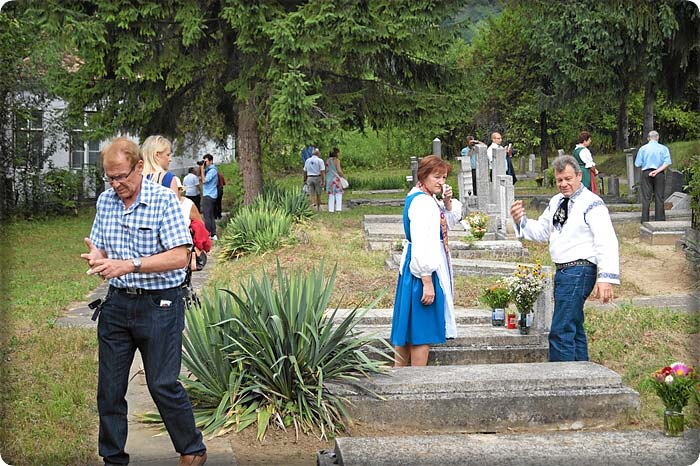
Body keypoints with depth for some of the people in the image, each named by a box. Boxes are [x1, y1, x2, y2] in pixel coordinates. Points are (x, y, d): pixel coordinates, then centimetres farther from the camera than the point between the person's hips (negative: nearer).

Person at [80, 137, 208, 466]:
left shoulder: (164, 200, -11)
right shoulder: (105, 201, 7)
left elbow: (179, 256, -18)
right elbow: (99, 248, 15)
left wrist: (129, 265, -25)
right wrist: (97, 259, -10)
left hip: (158, 306, -5)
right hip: (117, 303, 6)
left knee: (163, 386, 0)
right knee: (109, 387, 8)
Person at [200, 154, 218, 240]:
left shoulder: (212, 170, -13)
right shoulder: (209, 169, 16)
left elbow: (204, 180, -20)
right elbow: (200, 178, 15)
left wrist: (202, 169, -15)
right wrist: (201, 168, 6)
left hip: (208, 196, -10)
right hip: (211, 196, 10)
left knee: (207, 216, -8)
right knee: (211, 216, 11)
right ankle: (213, 234, 13)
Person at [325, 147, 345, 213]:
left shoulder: (327, 161, 8)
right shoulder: (337, 160, -10)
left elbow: (326, 171, 7)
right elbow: (339, 171, -15)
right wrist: (343, 176, -1)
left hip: (329, 179, 6)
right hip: (336, 178, -6)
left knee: (331, 195, 8)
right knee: (338, 194, -1)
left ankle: (331, 209, 4)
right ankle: (338, 208, -10)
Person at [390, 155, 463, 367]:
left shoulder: (429, 200, 12)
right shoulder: (422, 202, -19)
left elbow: (450, 220, 26)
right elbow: (421, 246, -25)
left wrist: (447, 202, 5)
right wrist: (427, 282, -27)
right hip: (425, 270, -11)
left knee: (410, 328, 16)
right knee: (423, 332, -4)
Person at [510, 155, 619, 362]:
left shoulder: (592, 204, -11)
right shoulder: (556, 202, 14)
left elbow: (607, 243, -18)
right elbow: (541, 232, 23)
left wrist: (606, 278, -27)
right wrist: (521, 221, 3)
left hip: (579, 271, -9)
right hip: (563, 271, 9)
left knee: (561, 333, -13)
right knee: (575, 330, 19)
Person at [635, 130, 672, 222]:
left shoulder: (643, 148, 1)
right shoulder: (663, 148, 2)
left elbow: (637, 164, 0)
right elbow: (667, 163, -9)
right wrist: (657, 171, -12)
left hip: (646, 174, 0)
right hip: (660, 174, 0)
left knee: (646, 198, 2)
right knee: (659, 198, 5)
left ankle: (645, 221, 0)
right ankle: (659, 220, 6)